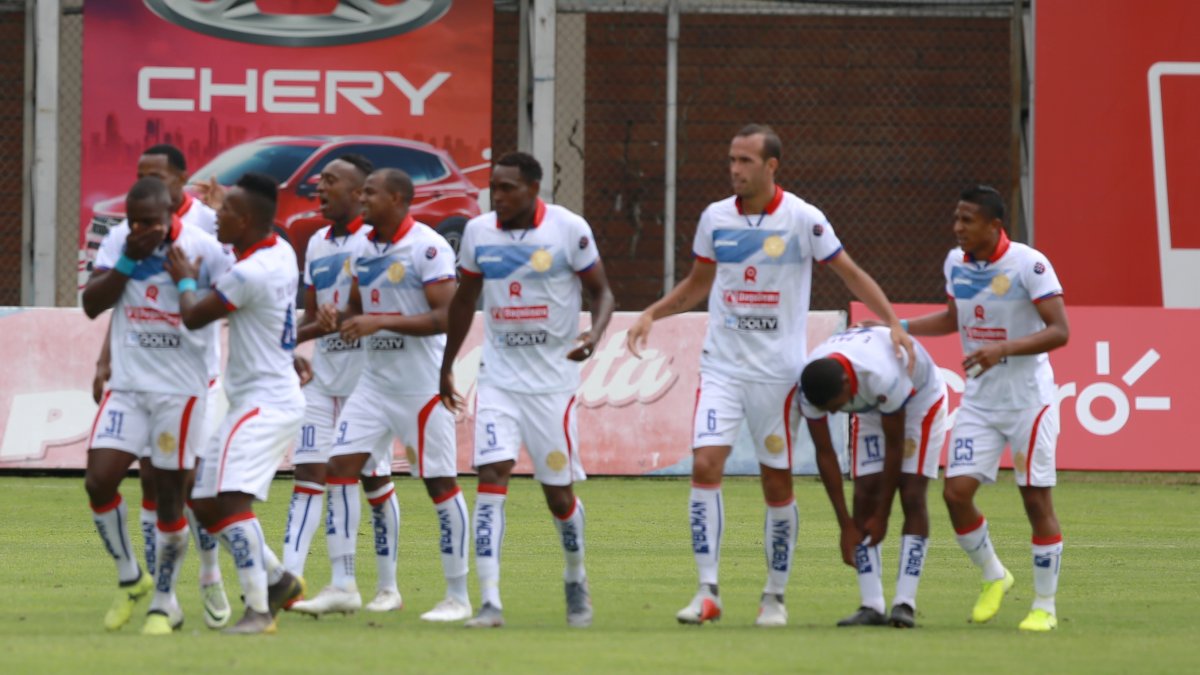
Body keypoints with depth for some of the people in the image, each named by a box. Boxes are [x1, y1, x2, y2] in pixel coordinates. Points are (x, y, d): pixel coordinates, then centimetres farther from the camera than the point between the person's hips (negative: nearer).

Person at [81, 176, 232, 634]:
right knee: (99, 480, -9)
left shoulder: (203, 249, -11)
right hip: (128, 386, 3)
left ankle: (164, 603, 16)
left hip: (181, 389, -3)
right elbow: (92, 304, -6)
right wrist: (127, 262, -16)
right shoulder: (119, 243, 0)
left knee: (170, 494, 1)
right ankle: (130, 578, 14)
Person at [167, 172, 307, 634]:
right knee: (206, 503, 12)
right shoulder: (281, 252, 8)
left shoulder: (249, 274, -21)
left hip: (265, 402, -10)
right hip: (256, 401, 10)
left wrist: (184, 280, 10)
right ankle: (278, 580, 21)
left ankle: (259, 610, -22)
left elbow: (193, 318, -9)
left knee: (229, 500, -21)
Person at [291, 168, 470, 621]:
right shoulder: (364, 248, 10)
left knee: (440, 482, -2)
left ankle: (458, 596, 6)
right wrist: (339, 323, -3)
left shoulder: (428, 248, -13)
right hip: (375, 380, 7)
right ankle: (342, 587, -1)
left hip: (423, 384, -7)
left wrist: (380, 323, -23)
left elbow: (446, 316, -19)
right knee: (341, 467, -4)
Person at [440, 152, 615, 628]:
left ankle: (576, 576, 34)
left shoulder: (569, 230, -8)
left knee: (558, 491, 5)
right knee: (491, 476, -15)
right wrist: (447, 365, 21)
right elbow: (464, 300, 17)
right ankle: (489, 602, -18)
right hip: (499, 375, 2)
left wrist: (595, 333, -20)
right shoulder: (478, 232, 3)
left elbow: (601, 291, 0)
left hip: (553, 379, -2)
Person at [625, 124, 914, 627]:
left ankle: (775, 596, 16)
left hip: (778, 371, -3)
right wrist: (651, 315, 7)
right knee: (705, 466, -13)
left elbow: (851, 274, 1)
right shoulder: (715, 218, 5)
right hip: (721, 367, 3)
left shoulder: (802, 219, -7)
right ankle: (707, 591, -10)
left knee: (777, 484, 2)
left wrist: (892, 322, -8)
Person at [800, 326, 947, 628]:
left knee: (911, 496, -16)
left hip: (920, 400, -4)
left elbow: (894, 446, -30)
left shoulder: (883, 378, -44)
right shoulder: (811, 390, -29)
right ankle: (871, 606, -11)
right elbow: (824, 454, -18)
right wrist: (846, 525, -18)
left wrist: (882, 516, -22)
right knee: (863, 496, -10)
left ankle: (905, 603, -18)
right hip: (869, 409, 4)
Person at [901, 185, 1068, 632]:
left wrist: (1003, 349, -32)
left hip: (1028, 398, -5)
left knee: (1036, 498, -2)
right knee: (956, 491, -5)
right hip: (979, 400, 5)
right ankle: (993, 577, 19)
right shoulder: (956, 263, 3)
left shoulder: (1028, 264, -16)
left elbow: (1059, 331, -20)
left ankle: (1045, 607, 9)